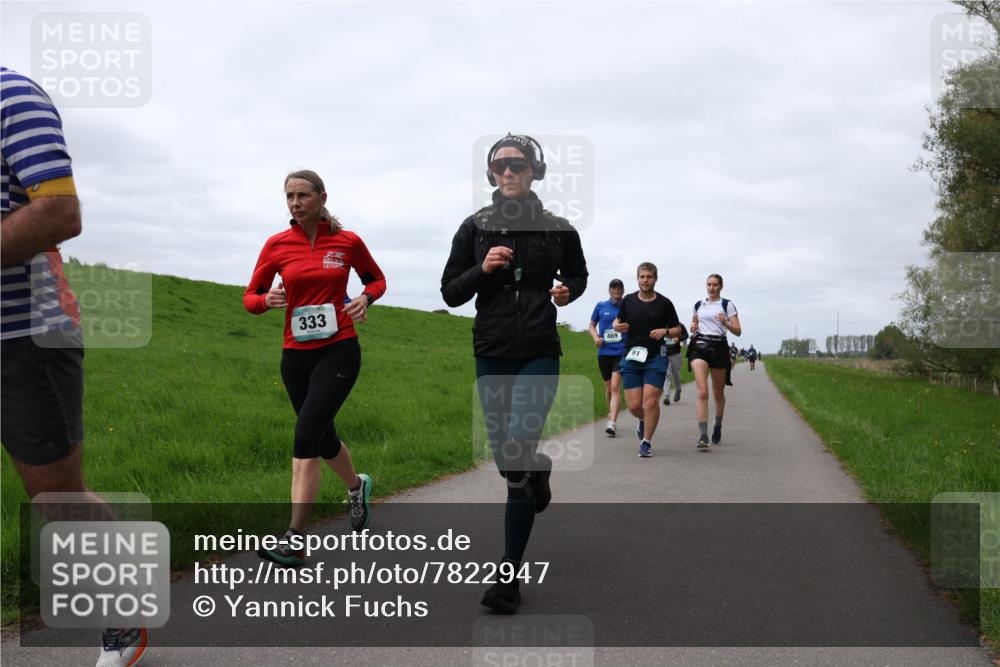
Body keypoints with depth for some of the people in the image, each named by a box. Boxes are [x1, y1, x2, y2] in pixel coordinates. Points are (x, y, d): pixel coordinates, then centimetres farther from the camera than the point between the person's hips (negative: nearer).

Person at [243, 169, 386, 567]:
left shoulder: (347, 241, -2)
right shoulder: (277, 245, 2)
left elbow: (376, 279, 14)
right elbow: (250, 297, 7)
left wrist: (365, 298, -8)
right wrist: (267, 300, -16)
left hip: (339, 351, -4)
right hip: (296, 354, 4)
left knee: (306, 434, -18)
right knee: (323, 437, 16)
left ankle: (295, 540, -16)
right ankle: (357, 486, 48)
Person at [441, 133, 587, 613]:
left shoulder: (558, 230, 1)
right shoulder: (475, 227, 2)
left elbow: (578, 276, 18)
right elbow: (450, 293, 4)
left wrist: (567, 291, -4)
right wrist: (482, 270, -14)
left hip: (539, 356, -2)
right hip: (491, 356, 2)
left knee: (518, 451, -18)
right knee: (506, 459, 10)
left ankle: (509, 576, -10)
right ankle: (538, 470, 50)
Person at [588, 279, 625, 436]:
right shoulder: (600, 306, 7)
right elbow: (592, 325, 17)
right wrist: (595, 337, -2)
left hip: (622, 352, -3)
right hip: (604, 352, 3)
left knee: (615, 387, -15)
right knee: (608, 388, 13)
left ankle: (612, 422, -21)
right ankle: (611, 414, 36)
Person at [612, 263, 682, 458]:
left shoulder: (664, 303, 1)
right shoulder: (628, 301, 7)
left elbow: (677, 329, 7)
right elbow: (617, 322, 18)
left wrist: (665, 331, -14)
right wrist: (618, 326, -6)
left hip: (656, 358, -2)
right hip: (631, 358, 2)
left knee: (650, 401, -11)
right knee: (634, 405, -1)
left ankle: (646, 442, 3)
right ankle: (644, 421, 34)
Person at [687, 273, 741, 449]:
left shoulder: (727, 305, 3)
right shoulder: (698, 305, 14)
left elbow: (738, 331, 0)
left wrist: (726, 323, -19)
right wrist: (692, 328, 5)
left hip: (718, 347, -1)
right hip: (699, 347, 1)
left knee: (718, 394, 10)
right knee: (702, 392, -15)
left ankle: (718, 426, 37)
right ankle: (703, 436, -20)